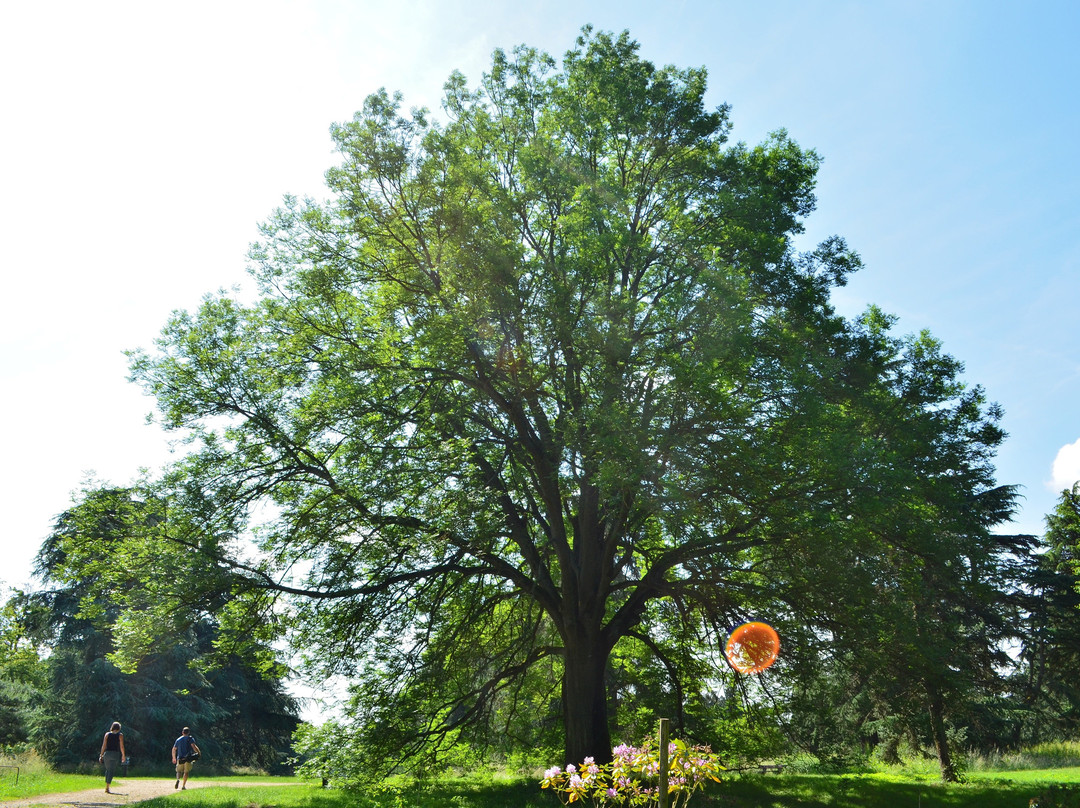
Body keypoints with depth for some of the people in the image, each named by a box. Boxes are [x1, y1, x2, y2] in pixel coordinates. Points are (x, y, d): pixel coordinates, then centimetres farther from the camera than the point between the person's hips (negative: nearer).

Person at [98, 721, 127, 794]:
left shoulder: (107, 734, 6)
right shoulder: (120, 735, 1)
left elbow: (104, 745, 3)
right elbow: (121, 747, -1)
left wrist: (101, 755, 8)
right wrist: (123, 755, 9)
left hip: (107, 753, 3)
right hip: (115, 754, -3)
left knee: (108, 770, 18)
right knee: (111, 771, 0)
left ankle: (106, 787, 17)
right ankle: (107, 788, -5)